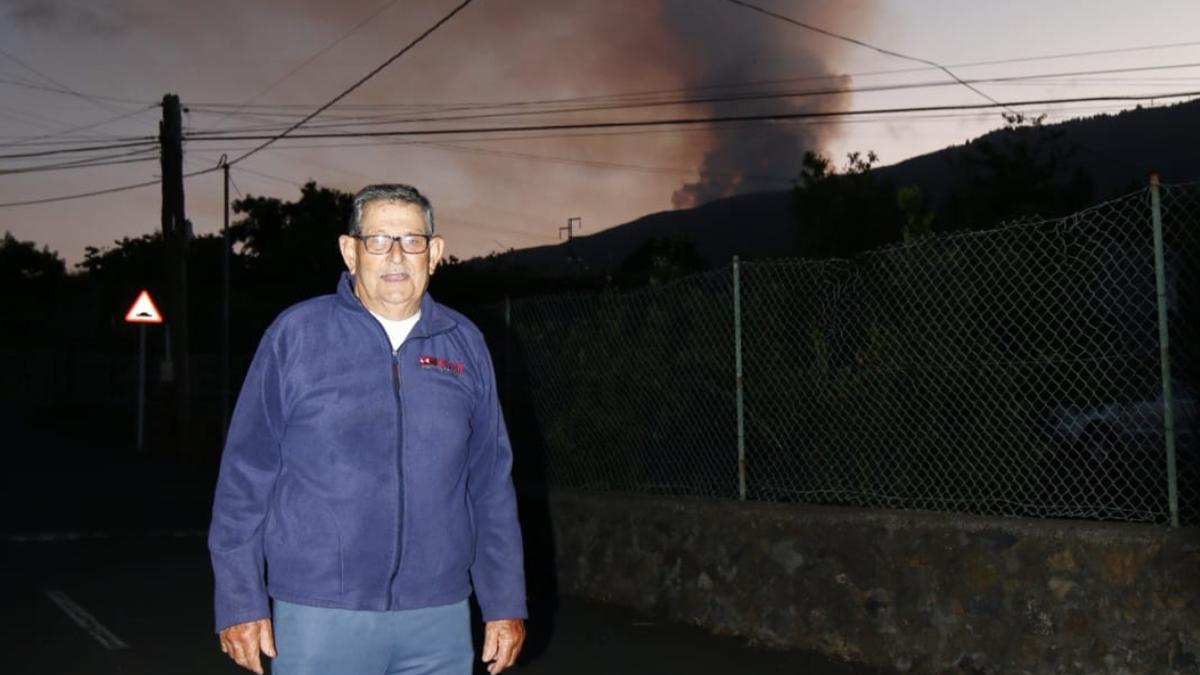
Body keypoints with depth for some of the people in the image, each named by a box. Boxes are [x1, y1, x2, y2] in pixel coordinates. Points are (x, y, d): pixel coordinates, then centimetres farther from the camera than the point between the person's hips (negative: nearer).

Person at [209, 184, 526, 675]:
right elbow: (245, 476, -2)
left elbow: (491, 485, 7)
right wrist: (241, 603, -5)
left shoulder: (465, 345, 5)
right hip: (319, 614, -3)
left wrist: (505, 605, 6)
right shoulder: (296, 334, -3)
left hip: (439, 618, 3)